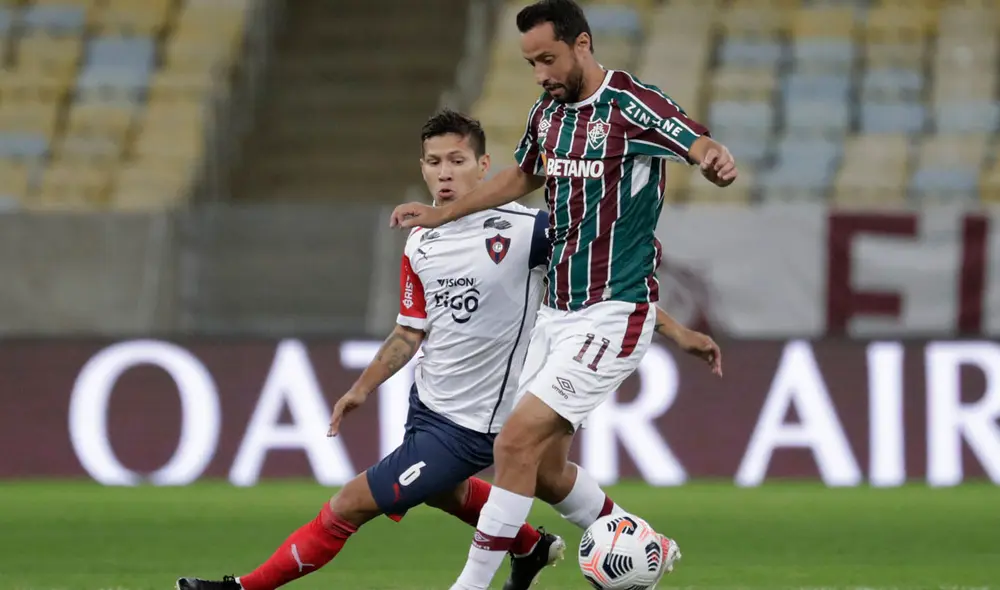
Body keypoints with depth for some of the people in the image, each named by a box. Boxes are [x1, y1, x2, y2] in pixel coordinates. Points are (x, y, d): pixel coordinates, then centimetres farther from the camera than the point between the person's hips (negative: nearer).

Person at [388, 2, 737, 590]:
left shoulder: (632, 105, -15)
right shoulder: (549, 112, 8)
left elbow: (703, 148, -25)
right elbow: (522, 178, 27)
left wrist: (716, 160, -48)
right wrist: (439, 215, 27)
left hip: (611, 315, -8)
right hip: (557, 313, 8)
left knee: (518, 441, -16)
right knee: (544, 468, 10)